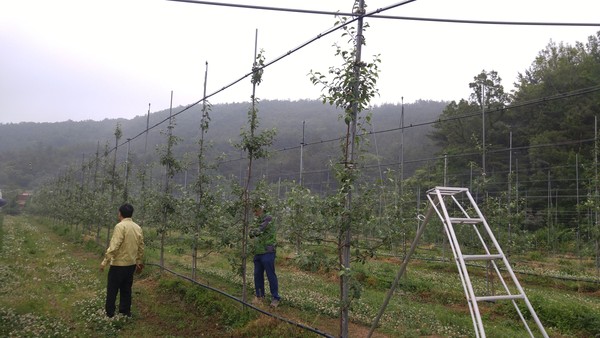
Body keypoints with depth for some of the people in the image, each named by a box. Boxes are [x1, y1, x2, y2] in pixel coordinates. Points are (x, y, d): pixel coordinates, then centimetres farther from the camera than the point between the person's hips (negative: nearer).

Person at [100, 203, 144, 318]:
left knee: (112, 290, 5)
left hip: (118, 264, -6)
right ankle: (125, 313, 21)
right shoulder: (138, 227, 6)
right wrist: (138, 261, 23)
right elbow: (141, 247, 11)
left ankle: (109, 314, 10)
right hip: (131, 264, 7)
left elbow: (114, 246, -21)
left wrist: (104, 262, -14)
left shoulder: (120, 226, -15)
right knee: (126, 290, 15)